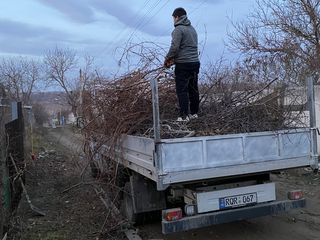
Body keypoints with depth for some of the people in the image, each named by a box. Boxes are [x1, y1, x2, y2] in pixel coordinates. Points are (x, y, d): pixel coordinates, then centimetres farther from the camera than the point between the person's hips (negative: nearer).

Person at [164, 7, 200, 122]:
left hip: (183, 65, -8)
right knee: (193, 89, 12)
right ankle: (194, 113, 19)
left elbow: (174, 47, -16)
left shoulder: (178, 29, -8)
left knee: (182, 90, -3)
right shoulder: (192, 28, 18)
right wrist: (174, 58, 13)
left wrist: (167, 59, 0)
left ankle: (184, 115, -3)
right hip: (195, 62, 8)